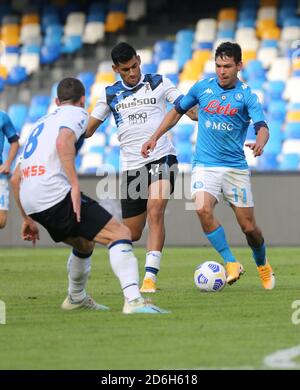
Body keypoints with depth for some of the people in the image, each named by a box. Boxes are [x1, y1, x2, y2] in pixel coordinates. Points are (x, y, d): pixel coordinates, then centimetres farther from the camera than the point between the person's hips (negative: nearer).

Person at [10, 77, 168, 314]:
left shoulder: (42, 122, 30)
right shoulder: (77, 113, 7)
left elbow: (15, 179, 29)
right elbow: (63, 141, -18)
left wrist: (27, 218, 36)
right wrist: (75, 185, -21)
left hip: (31, 202, 8)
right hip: (55, 194, -8)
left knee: (85, 243, 30)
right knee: (120, 233, -10)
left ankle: (76, 298, 46)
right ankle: (133, 300, -26)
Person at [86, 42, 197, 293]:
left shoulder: (159, 84, 3)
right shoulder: (111, 94, 10)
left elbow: (188, 109, -4)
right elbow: (88, 129, 14)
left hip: (161, 159, -3)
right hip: (131, 166, 3)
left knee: (155, 212, -25)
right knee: (132, 233, 6)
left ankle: (150, 276, -27)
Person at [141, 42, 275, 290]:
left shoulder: (247, 95, -4)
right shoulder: (202, 88, 4)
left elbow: (262, 127, -17)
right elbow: (177, 111, 18)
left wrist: (260, 143, -40)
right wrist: (155, 138, 11)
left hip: (236, 167, -1)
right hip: (205, 165, 1)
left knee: (249, 227, 3)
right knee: (203, 209, -27)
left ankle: (263, 265, 34)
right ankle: (231, 264, -16)